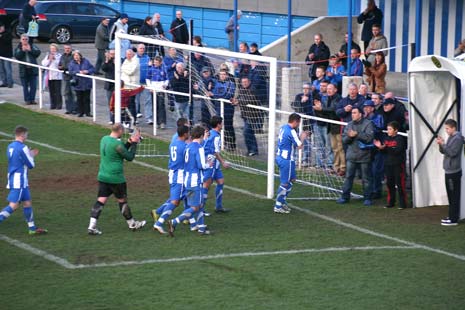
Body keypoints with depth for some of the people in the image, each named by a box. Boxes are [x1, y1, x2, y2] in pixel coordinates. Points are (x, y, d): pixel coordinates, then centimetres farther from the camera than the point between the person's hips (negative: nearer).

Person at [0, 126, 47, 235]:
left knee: (27, 202, 14)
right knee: (14, 205, -12)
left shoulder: (10, 147, 11)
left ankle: (32, 228, 18)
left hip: (12, 179, 10)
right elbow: (31, 165, -10)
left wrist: (30, 154, 21)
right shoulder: (22, 148, -15)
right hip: (19, 180, -10)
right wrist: (32, 156, 10)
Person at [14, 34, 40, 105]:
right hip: (24, 69, -1)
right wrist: (22, 50, -19)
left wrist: (30, 50, -16)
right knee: (25, 86, 3)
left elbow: (38, 52, -7)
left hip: (33, 69, 1)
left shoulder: (33, 46, 7)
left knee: (33, 85, 2)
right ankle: (27, 100, 9)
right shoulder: (18, 48, 4)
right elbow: (16, 56, -10)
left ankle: (32, 99, 9)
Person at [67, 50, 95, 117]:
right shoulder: (71, 63, 1)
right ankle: (80, 112, 13)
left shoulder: (86, 61, 2)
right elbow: (71, 72, -12)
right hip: (78, 84, 0)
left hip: (87, 84, 0)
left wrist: (87, 71, -16)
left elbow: (92, 68, 3)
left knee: (87, 99, 4)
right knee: (79, 99, 4)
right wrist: (79, 72, -23)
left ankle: (87, 112, 10)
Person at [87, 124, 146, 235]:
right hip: (116, 178, -7)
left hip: (102, 177, 7)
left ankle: (92, 226, -8)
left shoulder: (104, 139, 7)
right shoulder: (117, 144, -19)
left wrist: (129, 143, 11)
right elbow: (129, 157, -8)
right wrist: (134, 144, 1)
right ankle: (132, 224, 26)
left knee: (100, 201, 3)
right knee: (122, 200, 9)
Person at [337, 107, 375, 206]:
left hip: (364, 155, -4)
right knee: (348, 176, 5)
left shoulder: (368, 124, -6)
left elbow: (369, 137, -19)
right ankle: (345, 196, 11)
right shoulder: (349, 125, 11)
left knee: (366, 178, 3)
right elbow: (344, 140, 7)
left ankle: (367, 198, 11)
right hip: (351, 155, 4)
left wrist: (357, 134, -17)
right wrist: (349, 136, -14)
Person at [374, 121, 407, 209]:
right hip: (388, 164, 7)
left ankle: (403, 203, 0)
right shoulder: (387, 139, 11)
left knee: (400, 184, -5)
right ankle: (390, 202, 19)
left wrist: (386, 148, -27)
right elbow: (384, 151, 12)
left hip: (398, 164, -7)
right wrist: (380, 147, -8)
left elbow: (398, 150, -21)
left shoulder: (399, 139, -10)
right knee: (390, 184, 11)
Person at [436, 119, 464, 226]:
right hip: (449, 171, 10)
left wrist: (443, 144, -18)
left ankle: (453, 219, -5)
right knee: (451, 195, 15)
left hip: (453, 172, -10)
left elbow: (452, 153, -21)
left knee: (454, 196, -6)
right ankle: (453, 216, 23)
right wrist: (441, 144, -1)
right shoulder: (451, 137, 14)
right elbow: (444, 151, 17)